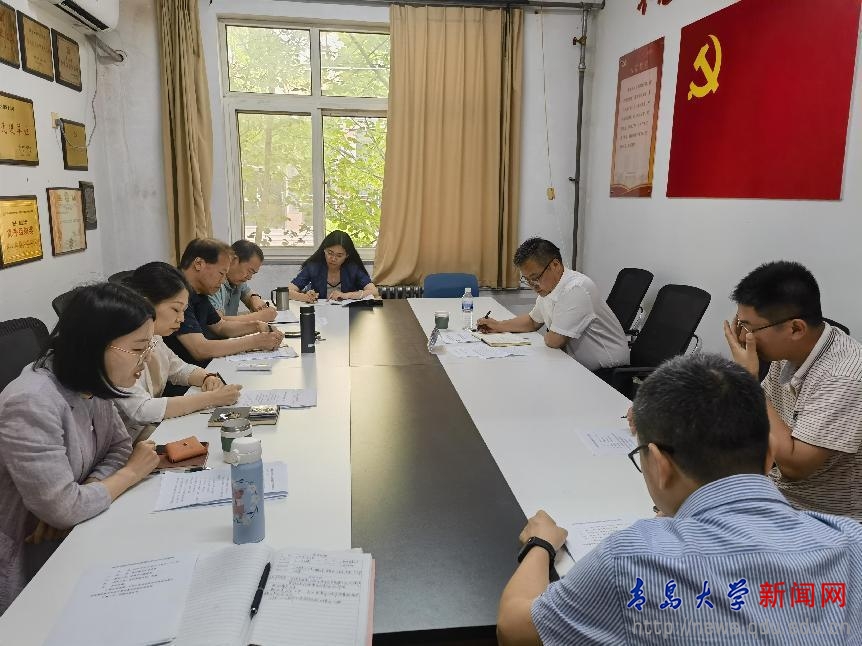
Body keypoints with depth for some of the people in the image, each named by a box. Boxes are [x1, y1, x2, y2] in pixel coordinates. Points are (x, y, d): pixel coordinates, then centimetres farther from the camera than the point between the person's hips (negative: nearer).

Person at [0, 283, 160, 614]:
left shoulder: (89, 381, -4)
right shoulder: (32, 404, -31)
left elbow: (119, 446, 1)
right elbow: (63, 508, -31)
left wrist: (74, 501, -17)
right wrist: (132, 472, -15)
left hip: (71, 538, 7)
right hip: (29, 568, -7)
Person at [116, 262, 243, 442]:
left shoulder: (152, 338, 5)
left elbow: (180, 369, 20)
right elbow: (142, 410, -29)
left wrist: (208, 378, -3)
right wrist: (211, 398, -26)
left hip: (156, 425, 8)